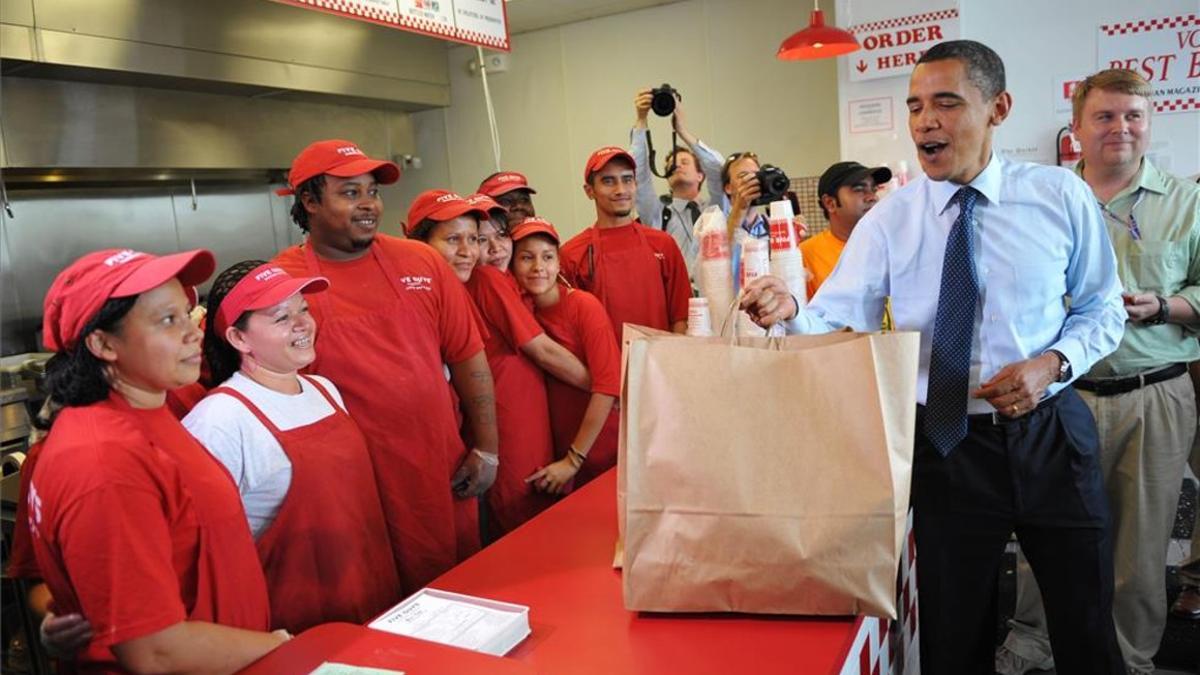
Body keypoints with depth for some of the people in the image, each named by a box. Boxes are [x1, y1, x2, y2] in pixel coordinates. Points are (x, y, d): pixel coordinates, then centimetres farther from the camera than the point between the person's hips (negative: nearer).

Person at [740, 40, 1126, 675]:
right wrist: (789, 311, -36)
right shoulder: (888, 220, -5)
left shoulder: (1061, 196, -2)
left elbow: (1102, 308, 6)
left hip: (1050, 435, 1)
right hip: (945, 445, 0)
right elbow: (834, 324, -14)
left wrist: (1055, 362, -14)